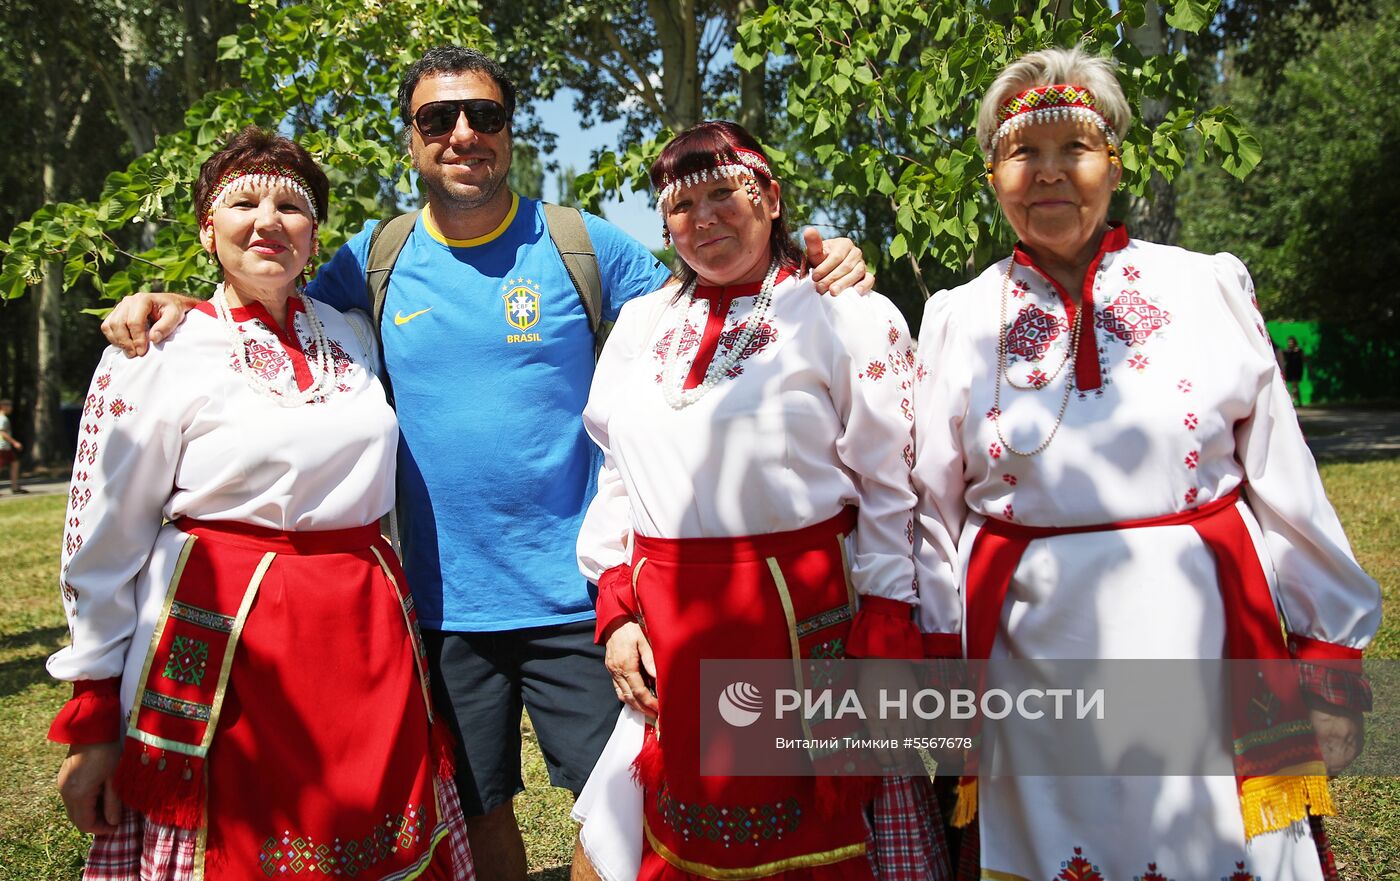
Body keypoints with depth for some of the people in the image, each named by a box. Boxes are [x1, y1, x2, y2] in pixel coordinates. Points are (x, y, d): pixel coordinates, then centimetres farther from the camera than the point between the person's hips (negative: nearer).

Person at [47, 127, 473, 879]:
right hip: (227, 640, -4)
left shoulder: (354, 337, 9)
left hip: (369, 635, 4)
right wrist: (93, 721, -1)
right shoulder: (157, 353, -3)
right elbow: (101, 548, -2)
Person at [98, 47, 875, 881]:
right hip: (446, 601, 3)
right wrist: (180, 309, -4)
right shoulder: (376, 259, 3)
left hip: (575, 597, -2)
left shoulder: (581, 243, -3)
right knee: (478, 812, 18)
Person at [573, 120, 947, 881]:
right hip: (666, 631, 4)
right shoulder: (641, 323, 14)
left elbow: (892, 491, -5)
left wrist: (882, 651, -10)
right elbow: (616, 477, 16)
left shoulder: (845, 316, -1)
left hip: (801, 614, -4)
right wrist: (616, 610, 7)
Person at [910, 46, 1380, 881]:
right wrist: (941, 666, 4)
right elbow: (930, 510, 6)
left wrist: (1331, 647, 5)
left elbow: (1285, 483, 5)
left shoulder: (1210, 289, 2)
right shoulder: (956, 320, 3)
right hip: (1031, 648, 0)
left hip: (1206, 639, 0)